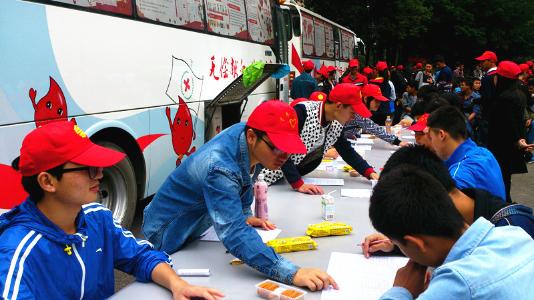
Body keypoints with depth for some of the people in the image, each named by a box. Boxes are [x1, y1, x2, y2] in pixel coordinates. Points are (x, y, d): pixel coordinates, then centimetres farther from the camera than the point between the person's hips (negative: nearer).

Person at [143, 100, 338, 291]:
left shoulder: (241, 132, -15)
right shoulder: (220, 168, -41)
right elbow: (234, 234, -50)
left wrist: (245, 215, 2)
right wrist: (293, 273, -57)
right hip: (167, 237, -8)